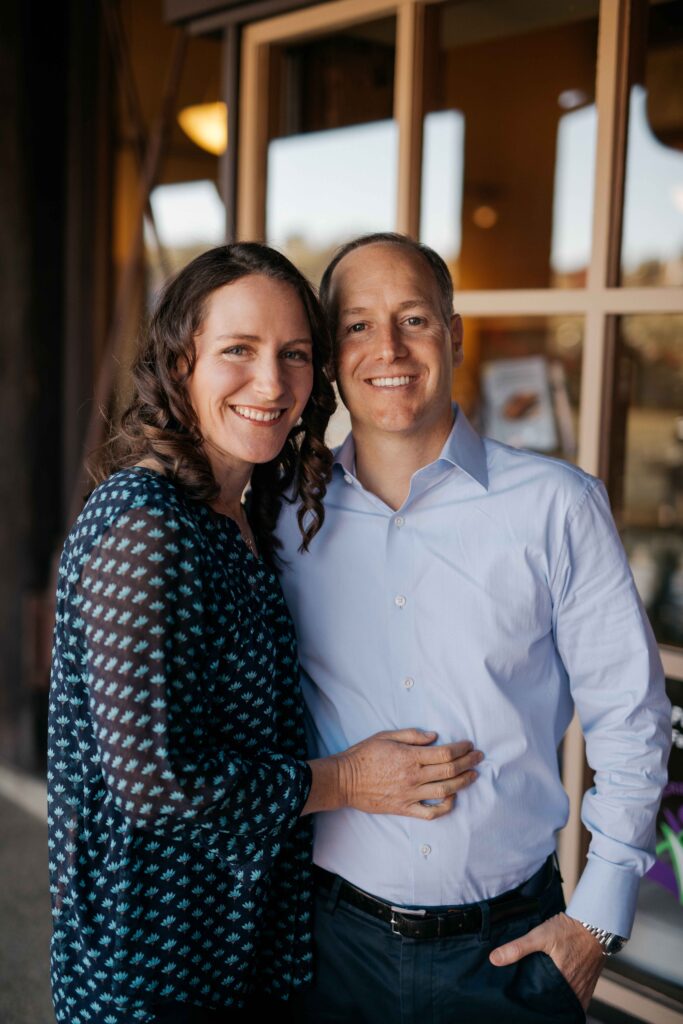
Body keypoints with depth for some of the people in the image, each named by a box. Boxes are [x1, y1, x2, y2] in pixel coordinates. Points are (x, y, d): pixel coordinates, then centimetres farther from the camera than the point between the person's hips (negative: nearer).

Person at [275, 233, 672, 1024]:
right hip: (335, 936, 2)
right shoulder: (284, 513, -2)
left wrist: (598, 918, -3)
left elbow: (629, 716, -2)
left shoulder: (556, 505, -8)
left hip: (511, 945, -1)